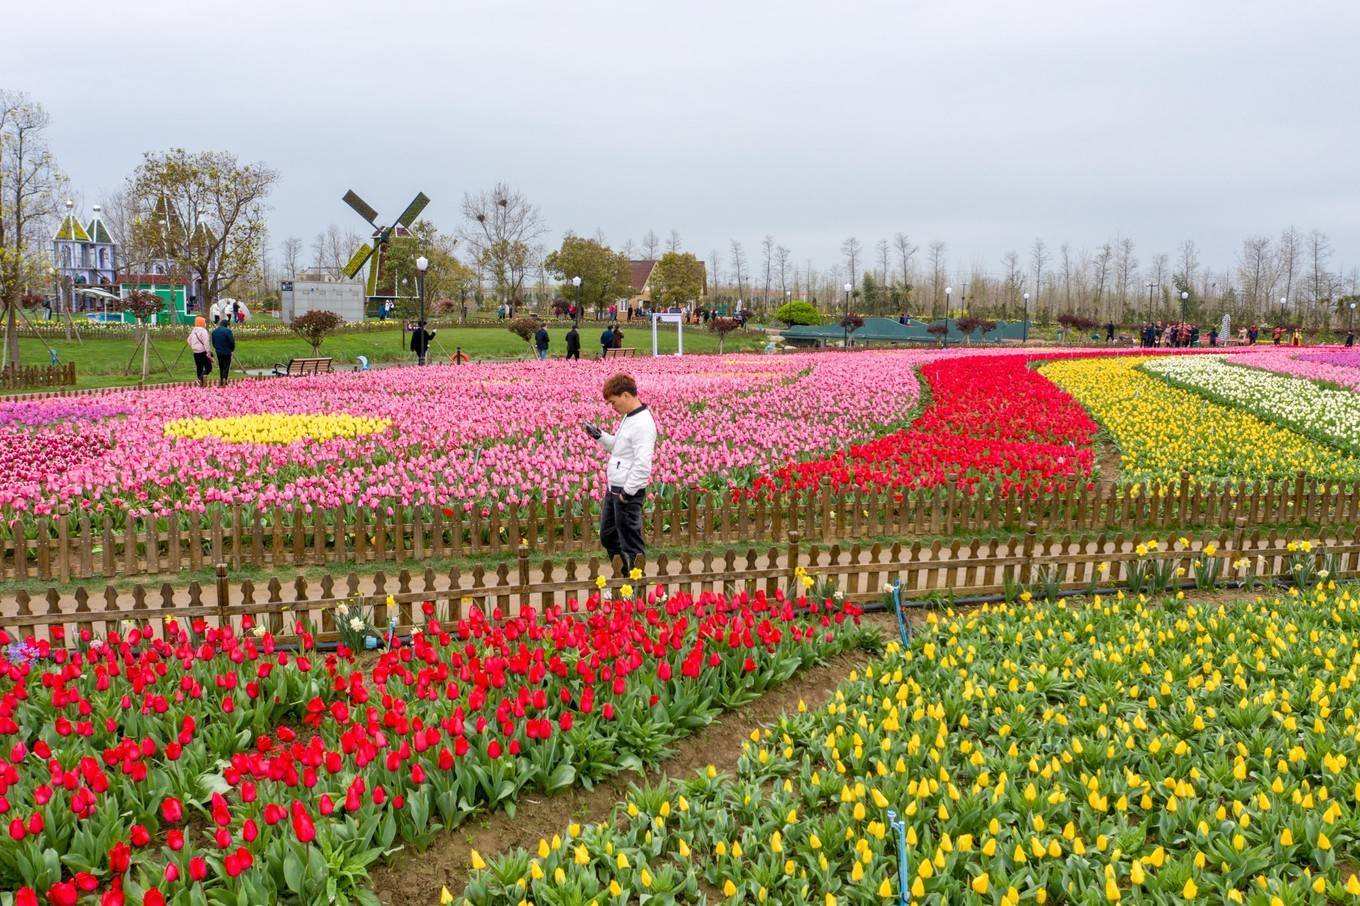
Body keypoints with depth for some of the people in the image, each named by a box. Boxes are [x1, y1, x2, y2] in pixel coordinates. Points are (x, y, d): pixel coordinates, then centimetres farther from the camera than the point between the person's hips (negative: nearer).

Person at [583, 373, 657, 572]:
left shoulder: (643, 423, -20)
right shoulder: (628, 417, 11)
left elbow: (643, 464, -25)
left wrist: (627, 491, -21)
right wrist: (599, 435, 9)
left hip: (628, 492, -10)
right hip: (615, 489, 10)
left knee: (630, 542, -1)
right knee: (608, 536, 19)